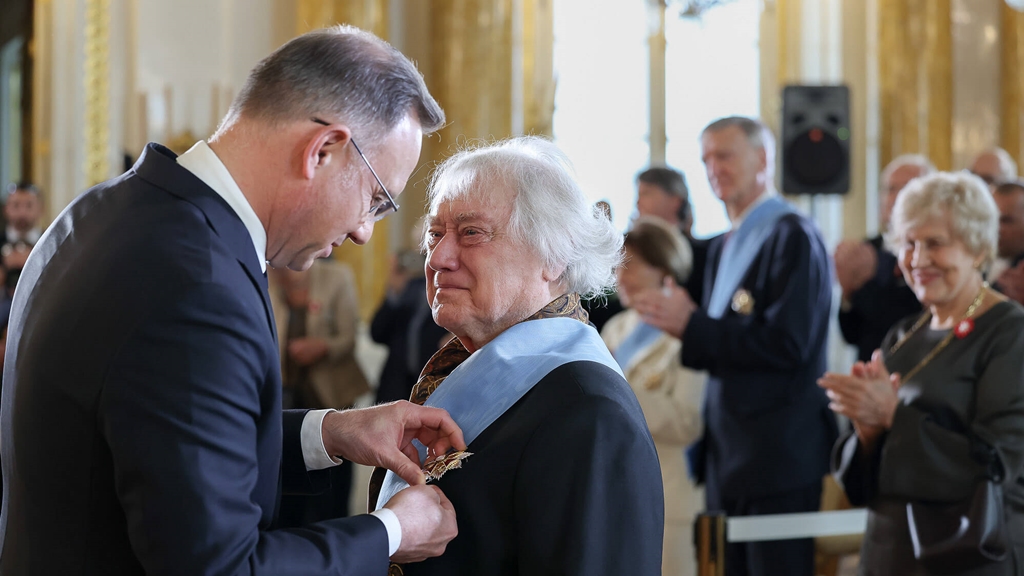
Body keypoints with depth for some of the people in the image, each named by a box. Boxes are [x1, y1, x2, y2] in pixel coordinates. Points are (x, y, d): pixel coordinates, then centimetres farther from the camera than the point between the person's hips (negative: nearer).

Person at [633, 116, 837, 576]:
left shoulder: (793, 237, -10)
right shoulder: (721, 248, 18)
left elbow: (785, 344, -20)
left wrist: (691, 326, -17)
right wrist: (684, 325, 3)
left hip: (779, 458, -9)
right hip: (727, 458, 9)